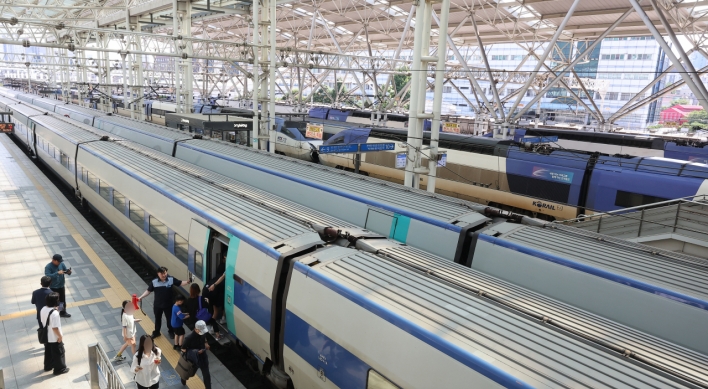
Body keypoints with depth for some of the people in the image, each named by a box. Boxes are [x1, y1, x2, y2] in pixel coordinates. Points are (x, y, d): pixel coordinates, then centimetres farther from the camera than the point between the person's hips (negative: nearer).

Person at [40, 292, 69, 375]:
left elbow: (43, 321, 8)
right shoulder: (54, 313, -33)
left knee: (48, 351, 26)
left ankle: (48, 366, 43)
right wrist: (60, 336, -14)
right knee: (58, 352, 10)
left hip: (46, 336, 8)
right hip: (55, 338, -8)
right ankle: (60, 369, 23)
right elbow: (55, 327, -28)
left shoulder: (43, 309, -7)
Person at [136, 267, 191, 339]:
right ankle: (156, 332, 44)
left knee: (169, 318, 19)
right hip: (157, 305, 0)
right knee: (157, 319, 21)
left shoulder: (171, 279, -16)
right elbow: (148, 291, -6)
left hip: (168, 305, 0)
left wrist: (188, 282, -30)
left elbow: (180, 283, -12)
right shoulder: (154, 282, -16)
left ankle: (171, 331, 44)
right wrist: (140, 297, -14)